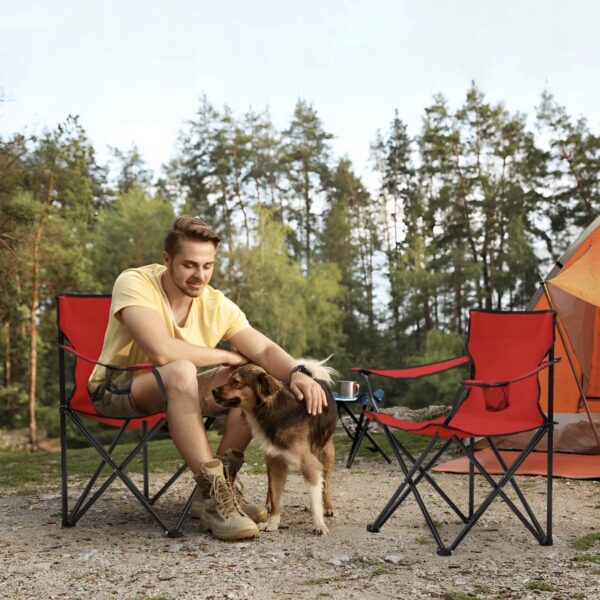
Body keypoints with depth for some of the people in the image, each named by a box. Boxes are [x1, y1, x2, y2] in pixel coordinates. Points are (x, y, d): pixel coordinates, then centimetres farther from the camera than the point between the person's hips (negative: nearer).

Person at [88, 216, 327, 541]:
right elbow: (162, 351, -35)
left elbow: (265, 350, -12)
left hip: (175, 393, 6)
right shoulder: (134, 283, -21)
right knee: (181, 371, -36)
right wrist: (228, 356, -22)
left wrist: (297, 373, -35)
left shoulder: (217, 305, -5)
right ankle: (213, 496, -33)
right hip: (117, 390, -6)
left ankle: (221, 484, -12)